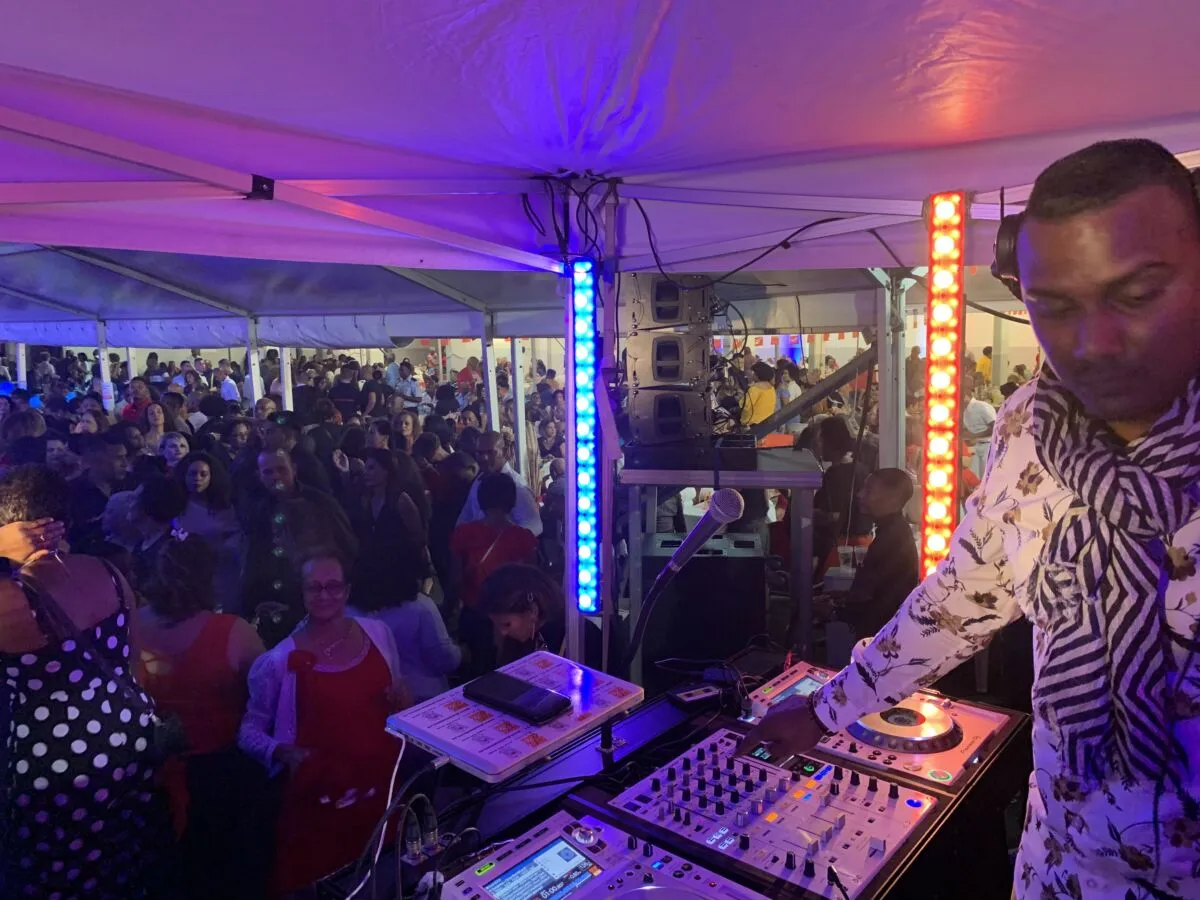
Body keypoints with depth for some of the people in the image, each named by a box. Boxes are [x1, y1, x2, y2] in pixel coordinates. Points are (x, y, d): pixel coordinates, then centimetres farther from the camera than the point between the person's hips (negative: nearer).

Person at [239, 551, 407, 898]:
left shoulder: (377, 632, -2)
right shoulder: (279, 661, -13)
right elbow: (249, 731, -3)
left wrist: (401, 701, -10)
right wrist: (284, 752, -20)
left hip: (384, 785, 3)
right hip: (319, 800, -3)